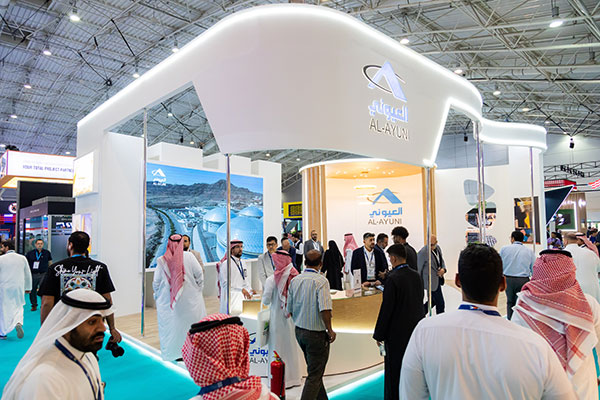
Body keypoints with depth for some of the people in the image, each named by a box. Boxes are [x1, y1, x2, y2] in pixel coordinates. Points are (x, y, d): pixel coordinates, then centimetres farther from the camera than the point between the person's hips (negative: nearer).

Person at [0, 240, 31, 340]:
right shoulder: (22, 258, 2)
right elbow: (28, 274, 7)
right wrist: (27, 287, 17)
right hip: (18, 287, 2)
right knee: (18, 307, 15)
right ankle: (18, 323, -12)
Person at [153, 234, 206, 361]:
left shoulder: (162, 261, -5)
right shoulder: (189, 256, -9)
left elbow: (156, 282, 0)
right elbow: (199, 275, -6)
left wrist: (157, 296, 16)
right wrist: (198, 289, 8)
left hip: (167, 301, 1)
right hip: (190, 299, -1)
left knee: (171, 326, 11)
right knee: (193, 324, 10)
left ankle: (172, 353, 17)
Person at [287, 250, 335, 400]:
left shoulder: (294, 280, 2)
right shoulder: (321, 280, -18)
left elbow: (290, 310, 8)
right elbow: (324, 309, -27)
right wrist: (330, 330, -15)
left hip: (299, 330, 7)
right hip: (316, 334, -7)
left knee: (314, 370, 23)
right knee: (315, 375, 5)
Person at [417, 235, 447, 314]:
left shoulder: (438, 248, 2)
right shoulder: (423, 252, -21)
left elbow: (442, 260, 16)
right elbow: (418, 269, -13)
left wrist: (443, 269, -5)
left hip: (438, 278, 8)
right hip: (431, 281, -8)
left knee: (433, 300, 20)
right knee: (440, 303, 0)